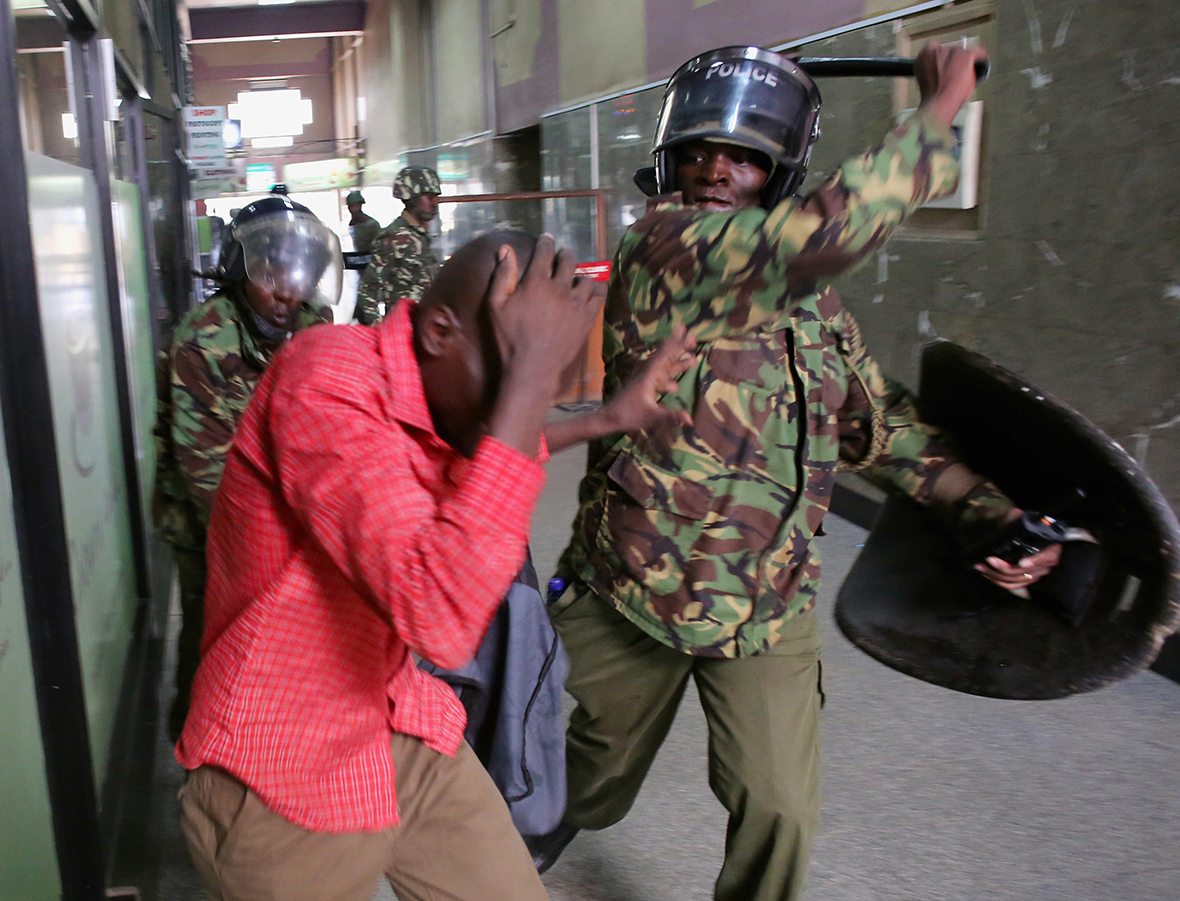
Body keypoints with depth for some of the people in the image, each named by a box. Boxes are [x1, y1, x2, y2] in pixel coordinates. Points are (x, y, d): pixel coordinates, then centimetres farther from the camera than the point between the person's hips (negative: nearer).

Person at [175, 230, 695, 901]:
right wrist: (528, 379, -36)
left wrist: (607, 420, 17)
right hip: (283, 787, -7)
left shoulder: (436, 397, -3)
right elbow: (442, 620, -39)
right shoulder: (325, 382, -28)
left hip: (404, 737, 7)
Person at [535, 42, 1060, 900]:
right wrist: (940, 111, -18)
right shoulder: (657, 247, -17)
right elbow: (832, 226, -31)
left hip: (772, 612, 4)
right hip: (635, 589, -4)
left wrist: (993, 511, 0)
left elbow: (880, 422, 12)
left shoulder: (814, 302, 5)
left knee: (780, 812, 4)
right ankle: (549, 824, 56)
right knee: (601, 770, 21)